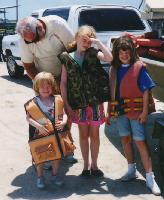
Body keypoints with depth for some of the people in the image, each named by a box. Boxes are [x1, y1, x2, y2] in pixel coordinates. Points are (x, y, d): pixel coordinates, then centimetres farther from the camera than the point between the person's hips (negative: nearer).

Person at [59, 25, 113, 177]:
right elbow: (63, 83, 1)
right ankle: (86, 165, 25)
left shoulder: (93, 53, 0)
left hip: (95, 102, 0)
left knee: (94, 135, 9)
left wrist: (98, 42, -18)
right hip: (78, 103, 1)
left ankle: (94, 165, 24)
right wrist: (66, 104, -3)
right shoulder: (67, 58, 1)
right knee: (83, 135, 11)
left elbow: (109, 58, -21)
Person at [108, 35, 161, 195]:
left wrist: (145, 111, -13)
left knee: (140, 142, -6)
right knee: (125, 139, 13)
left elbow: (146, 90, -8)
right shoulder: (114, 69, 8)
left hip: (136, 110, -5)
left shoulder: (139, 67, -6)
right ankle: (131, 170, 30)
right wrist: (110, 111, 8)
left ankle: (150, 178, 0)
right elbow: (112, 91, 11)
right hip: (120, 110, 5)